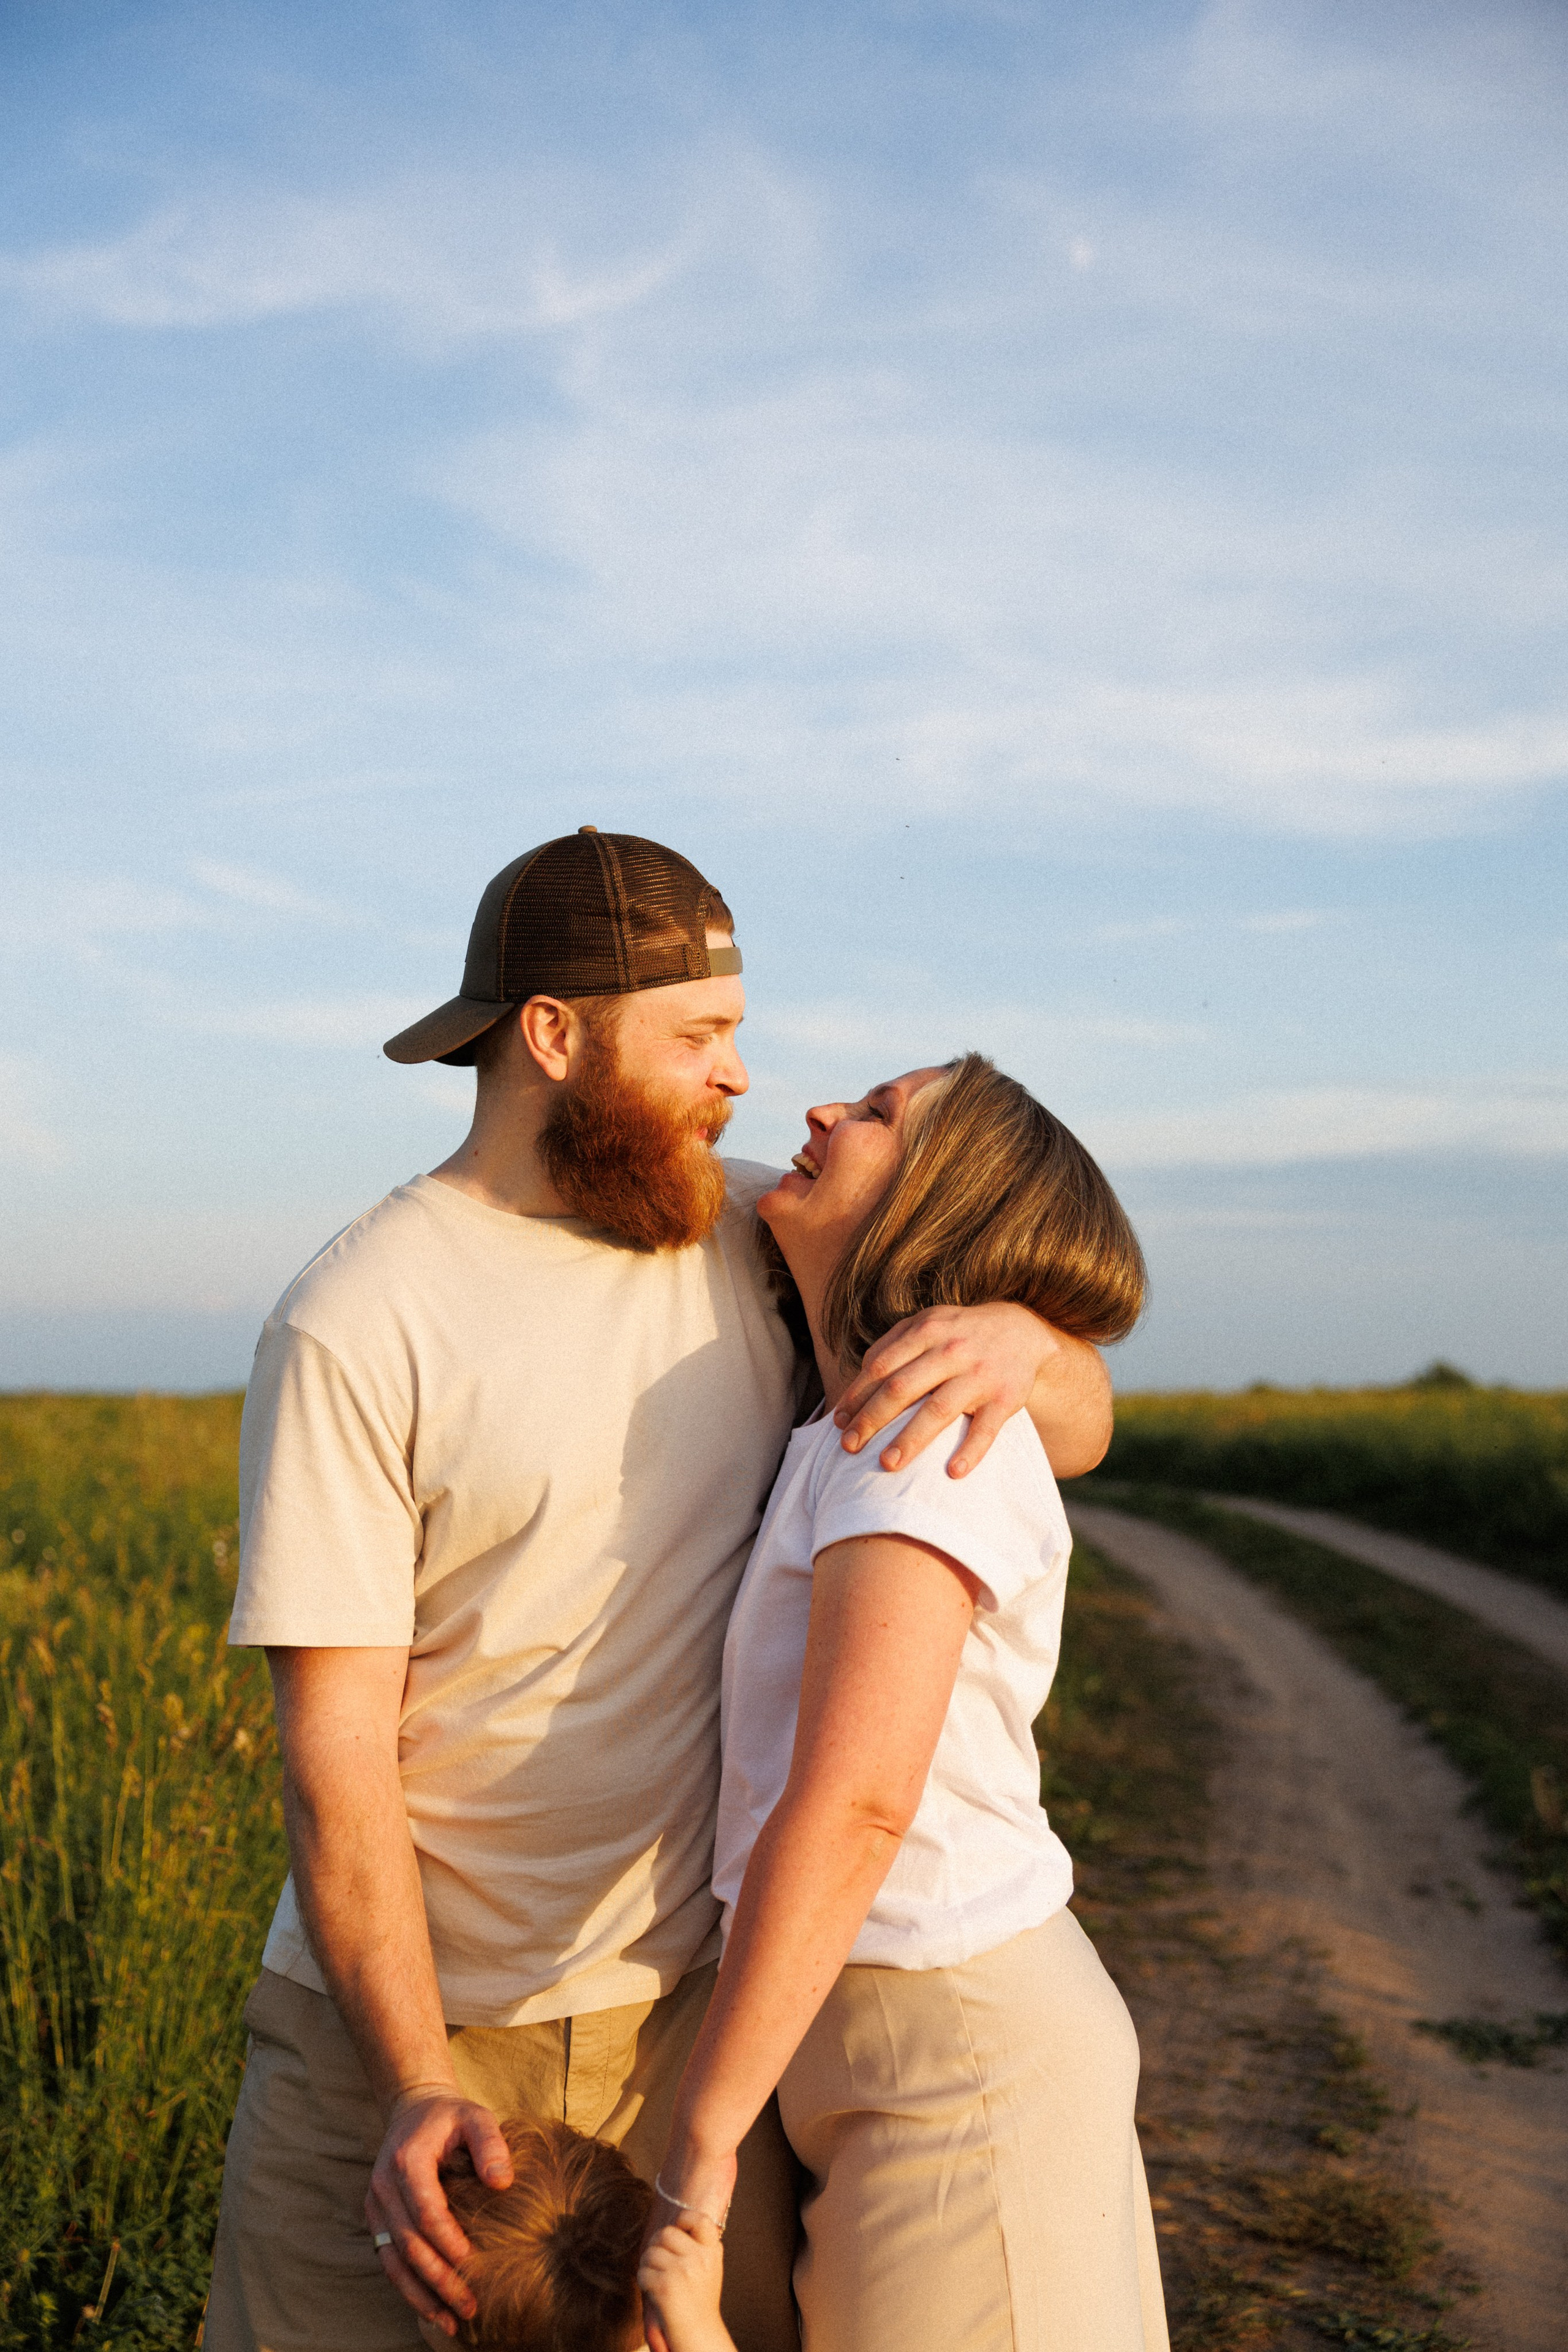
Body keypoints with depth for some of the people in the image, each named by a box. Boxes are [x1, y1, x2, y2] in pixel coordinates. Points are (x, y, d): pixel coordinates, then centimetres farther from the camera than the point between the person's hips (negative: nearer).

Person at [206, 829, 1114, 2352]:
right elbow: (334, 1744, -14)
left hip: (686, 2000, 3)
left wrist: (1021, 1339, -21)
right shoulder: (352, 1329, -14)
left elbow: (1079, 1435, 2)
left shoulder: (754, 1239, 0)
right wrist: (422, 2087, -20)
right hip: (395, 2014, -3)